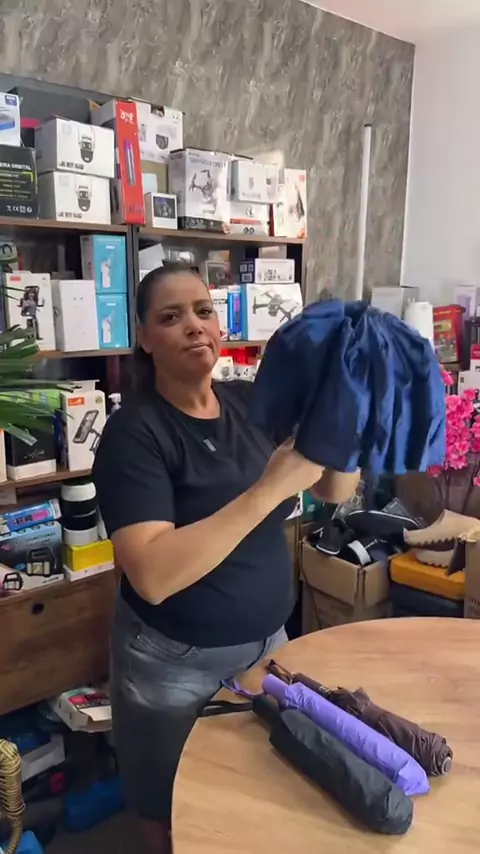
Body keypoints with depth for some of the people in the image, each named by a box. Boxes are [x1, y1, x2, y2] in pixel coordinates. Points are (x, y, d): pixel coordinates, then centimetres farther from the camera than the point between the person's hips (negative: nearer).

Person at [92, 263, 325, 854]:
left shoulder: (252, 403, -4)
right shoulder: (135, 431, -20)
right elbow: (152, 575, -31)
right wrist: (271, 488, -36)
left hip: (267, 641, 5)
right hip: (174, 663, -4)